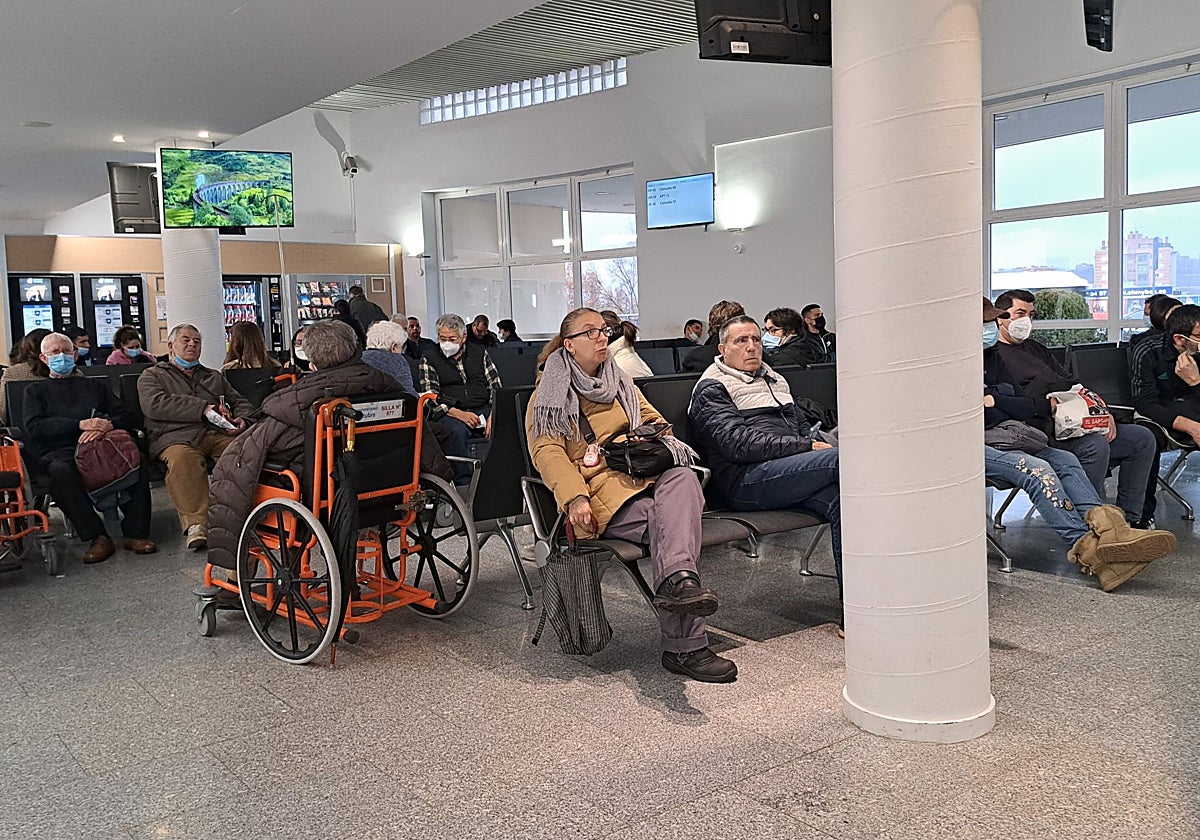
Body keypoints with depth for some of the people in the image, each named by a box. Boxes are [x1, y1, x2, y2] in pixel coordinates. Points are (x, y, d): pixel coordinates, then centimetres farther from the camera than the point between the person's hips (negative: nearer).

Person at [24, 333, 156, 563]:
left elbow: (125, 419, 16)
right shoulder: (36, 391, 24)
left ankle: (135, 534, -30)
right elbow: (34, 427, 3)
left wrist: (106, 426, -9)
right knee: (61, 472, -39)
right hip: (60, 451, -1)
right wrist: (80, 425, -10)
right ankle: (97, 537, -34)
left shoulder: (96, 386, 30)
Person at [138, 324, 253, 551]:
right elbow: (154, 405, 1)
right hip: (176, 436, -3)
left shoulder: (214, 377, 36)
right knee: (182, 458, -41)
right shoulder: (152, 376, 22)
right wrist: (203, 409, -8)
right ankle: (195, 523, -45)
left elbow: (241, 403, 32)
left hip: (218, 433, 3)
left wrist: (241, 420, 5)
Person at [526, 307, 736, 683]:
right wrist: (574, 496, -21)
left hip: (644, 475, 5)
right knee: (667, 521, -33)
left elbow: (655, 422, 31)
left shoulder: (620, 383, 30)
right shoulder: (549, 395, 13)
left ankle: (677, 581, -56)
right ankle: (686, 647, -42)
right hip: (598, 487, -4)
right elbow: (547, 452, -2)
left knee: (682, 478, -34)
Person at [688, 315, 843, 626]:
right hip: (746, 481, -6)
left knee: (839, 500, -29)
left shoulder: (774, 380, 32)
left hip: (792, 472, 6)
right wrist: (808, 447, -13)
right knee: (844, 458, -27)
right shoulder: (712, 389, 7)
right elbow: (738, 443, -9)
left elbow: (801, 427, 32)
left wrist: (819, 444, 5)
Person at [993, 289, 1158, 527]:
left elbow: (1071, 382, 24)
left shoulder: (1035, 347, 28)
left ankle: (1129, 517, 3)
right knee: (1095, 445, -34)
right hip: (1043, 431, -10)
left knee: (1143, 438, 3)